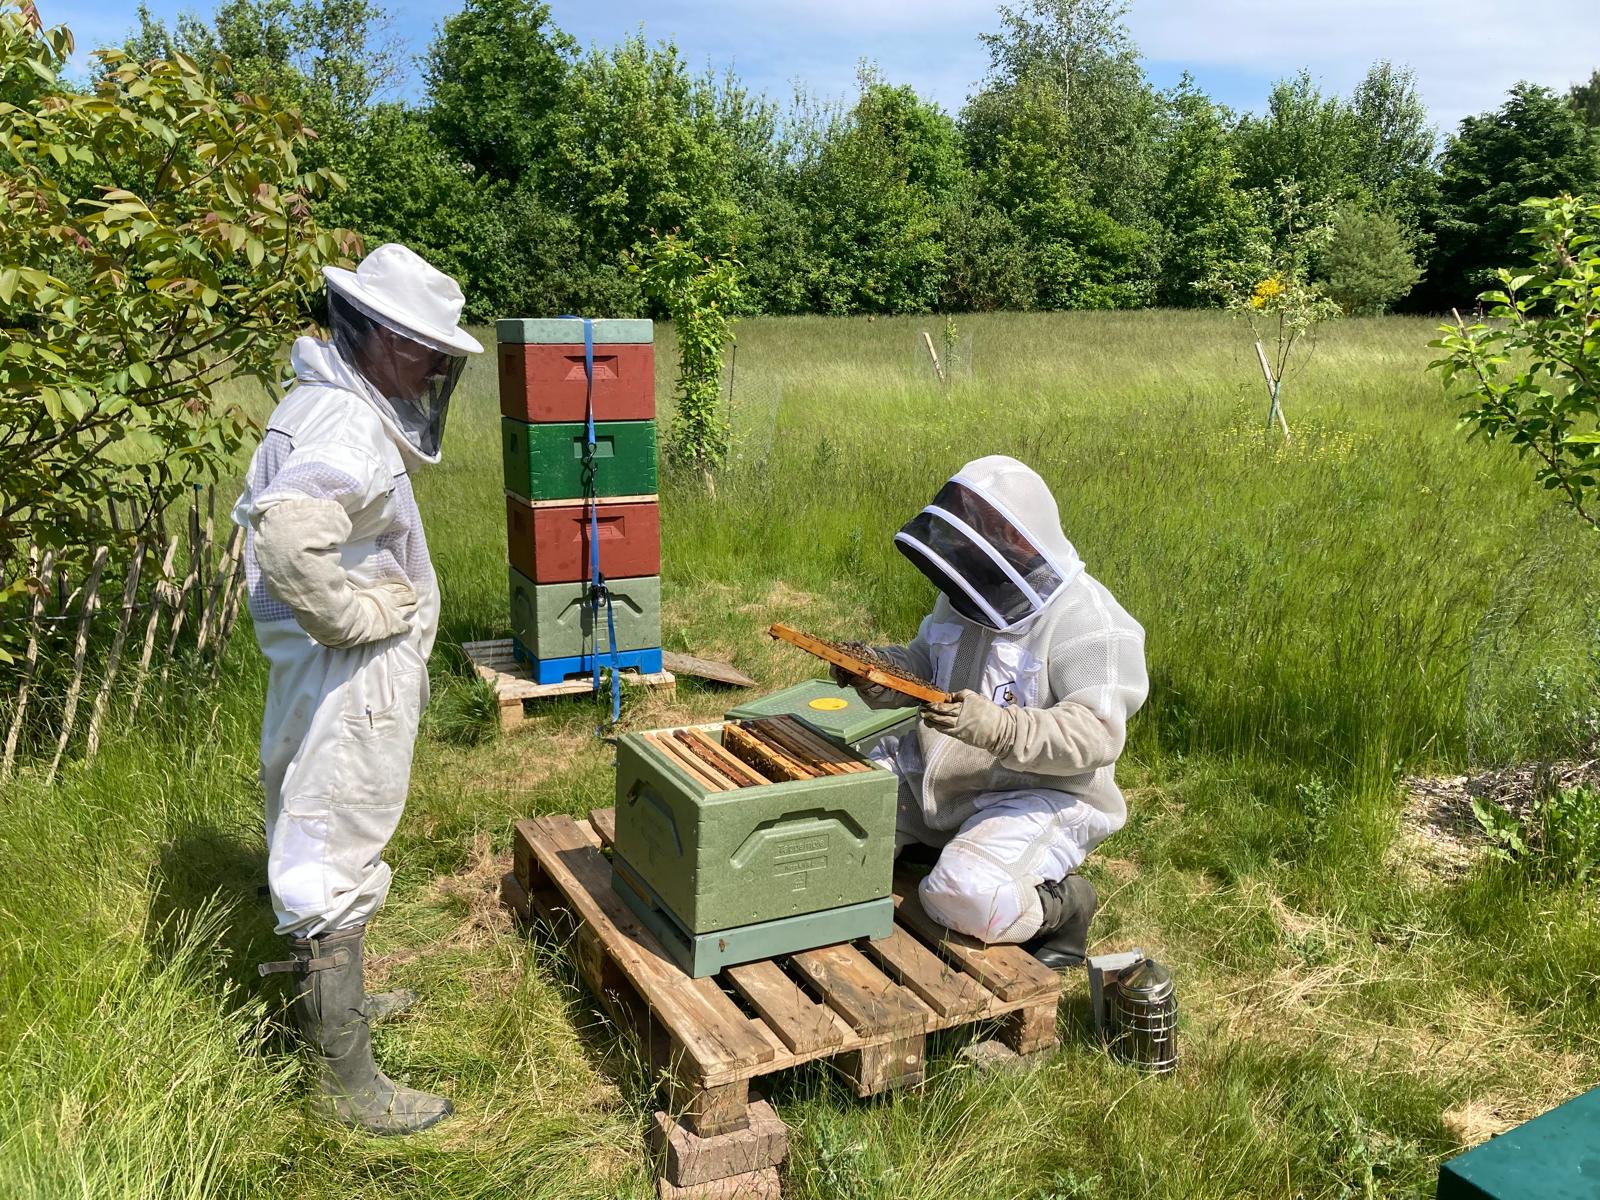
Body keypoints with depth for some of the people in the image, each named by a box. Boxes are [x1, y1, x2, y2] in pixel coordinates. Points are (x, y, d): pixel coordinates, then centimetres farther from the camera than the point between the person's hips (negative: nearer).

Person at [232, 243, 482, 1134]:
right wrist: (356, 615, -26)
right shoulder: (348, 428, -24)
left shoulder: (326, 406, 10)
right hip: (350, 684, -11)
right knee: (337, 868, 1)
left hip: (342, 679, 11)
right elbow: (284, 529, -42)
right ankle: (348, 1080, 16)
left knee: (322, 850, 24)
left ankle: (330, 1001, 45)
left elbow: (268, 507, 23)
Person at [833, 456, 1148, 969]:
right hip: (937, 774, 8)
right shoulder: (965, 597, 4)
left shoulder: (1085, 619, -20)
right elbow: (922, 666, 14)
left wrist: (996, 727, -41)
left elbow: (1096, 735, -27)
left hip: (1041, 795, -8)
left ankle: (1060, 905, 2)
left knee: (963, 897, -31)